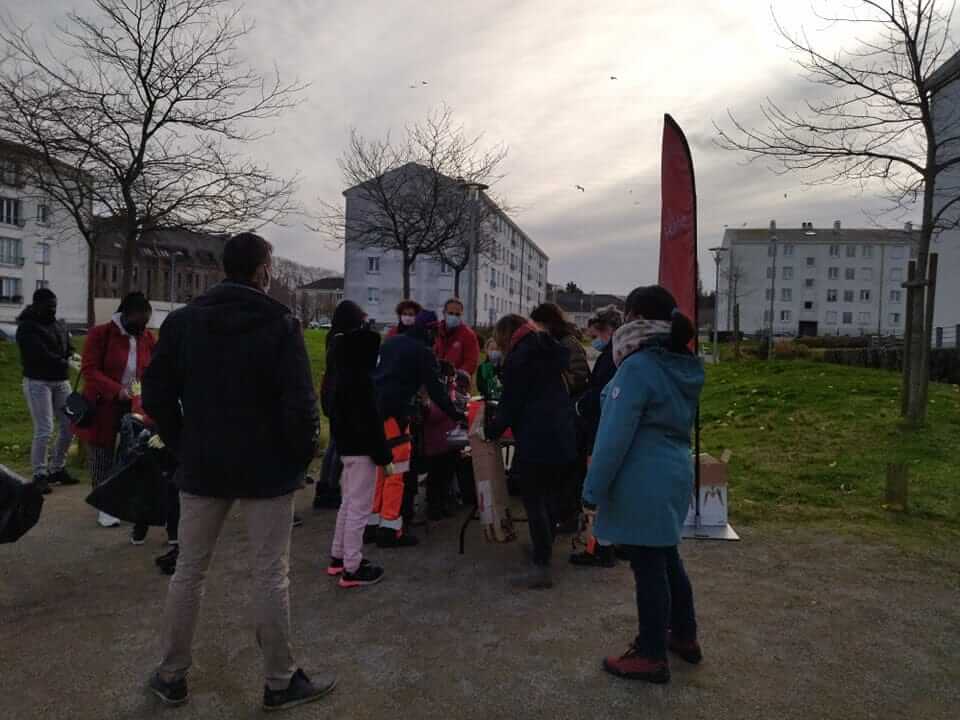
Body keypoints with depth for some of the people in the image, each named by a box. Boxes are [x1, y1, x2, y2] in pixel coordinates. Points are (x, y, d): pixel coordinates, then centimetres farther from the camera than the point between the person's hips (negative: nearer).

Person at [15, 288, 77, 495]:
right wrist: (63, 363, -18)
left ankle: (57, 468, 20)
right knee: (44, 430, -9)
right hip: (38, 382, -6)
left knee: (69, 425, 5)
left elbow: (68, 350, 12)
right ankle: (39, 474, 3)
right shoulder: (27, 327, -6)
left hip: (61, 381, 6)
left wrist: (70, 358, -9)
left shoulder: (60, 326, 15)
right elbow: (39, 354, -17)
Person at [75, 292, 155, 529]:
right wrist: (116, 390, -29)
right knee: (103, 457, 3)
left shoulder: (148, 339, 4)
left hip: (135, 407, 4)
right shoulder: (100, 334, -10)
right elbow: (89, 370, -15)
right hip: (103, 407, -3)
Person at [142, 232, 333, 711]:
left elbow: (157, 393, 2)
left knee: (189, 571, 16)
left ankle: (171, 676, 29)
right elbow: (300, 401, -17)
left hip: (201, 467, 4)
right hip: (267, 469, -4)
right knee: (271, 576, 6)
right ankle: (281, 681, 18)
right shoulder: (280, 323, -12)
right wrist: (302, 454, -3)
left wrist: (183, 446, 11)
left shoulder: (182, 321, 1)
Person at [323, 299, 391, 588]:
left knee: (348, 502, 20)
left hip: (345, 441, 10)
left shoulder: (336, 369, 10)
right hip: (361, 444, -10)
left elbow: (329, 405, 17)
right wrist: (382, 451, -17)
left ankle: (338, 558, 29)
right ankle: (352, 569, 5)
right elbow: (369, 414, -22)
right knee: (359, 506, -2)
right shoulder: (357, 375, -20)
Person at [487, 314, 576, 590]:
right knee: (548, 499, 18)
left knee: (534, 502, -3)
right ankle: (544, 549, 28)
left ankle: (542, 567, -3)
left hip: (535, 439, -8)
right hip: (563, 437, 8)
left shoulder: (518, 357, -7)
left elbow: (510, 403, -9)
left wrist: (492, 430, 6)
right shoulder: (551, 353, 16)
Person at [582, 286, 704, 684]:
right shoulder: (685, 365, 6)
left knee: (647, 566, 3)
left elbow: (615, 434, -21)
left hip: (642, 483, -9)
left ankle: (651, 656, 18)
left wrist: (594, 489, -16)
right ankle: (684, 635, 37)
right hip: (675, 475, 9)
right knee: (666, 557, 22)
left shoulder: (638, 367, -20)